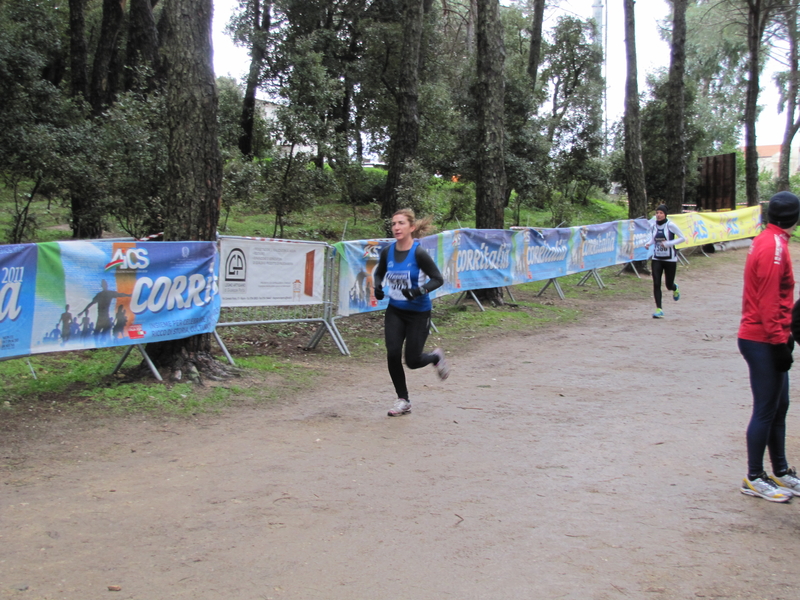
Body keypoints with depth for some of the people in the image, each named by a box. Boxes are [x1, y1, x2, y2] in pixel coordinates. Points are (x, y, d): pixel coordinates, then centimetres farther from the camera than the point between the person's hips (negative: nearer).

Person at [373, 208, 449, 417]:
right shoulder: (387, 252, -5)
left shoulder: (419, 253, -20)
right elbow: (379, 273, 13)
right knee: (393, 354, -9)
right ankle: (403, 401, 10)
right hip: (395, 311, 4)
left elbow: (438, 279, -15)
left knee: (412, 361, 0)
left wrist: (420, 290, -30)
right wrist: (378, 286, -8)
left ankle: (436, 357, 37)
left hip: (418, 313, -4)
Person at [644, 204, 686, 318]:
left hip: (670, 259, -3)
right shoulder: (653, 225, 1)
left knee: (669, 285, 7)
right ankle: (659, 310, -4)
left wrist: (668, 243, -21)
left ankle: (675, 289, 46)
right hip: (657, 259, 3)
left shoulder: (670, 225, -12)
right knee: (656, 284, -8)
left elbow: (682, 238, -10)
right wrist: (648, 243, -6)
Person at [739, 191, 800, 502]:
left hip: (769, 339, 10)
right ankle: (754, 478, 9)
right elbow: (768, 302, -21)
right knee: (767, 410, -2)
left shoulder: (767, 241, 13)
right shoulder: (774, 247, -17)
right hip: (762, 341, -10)